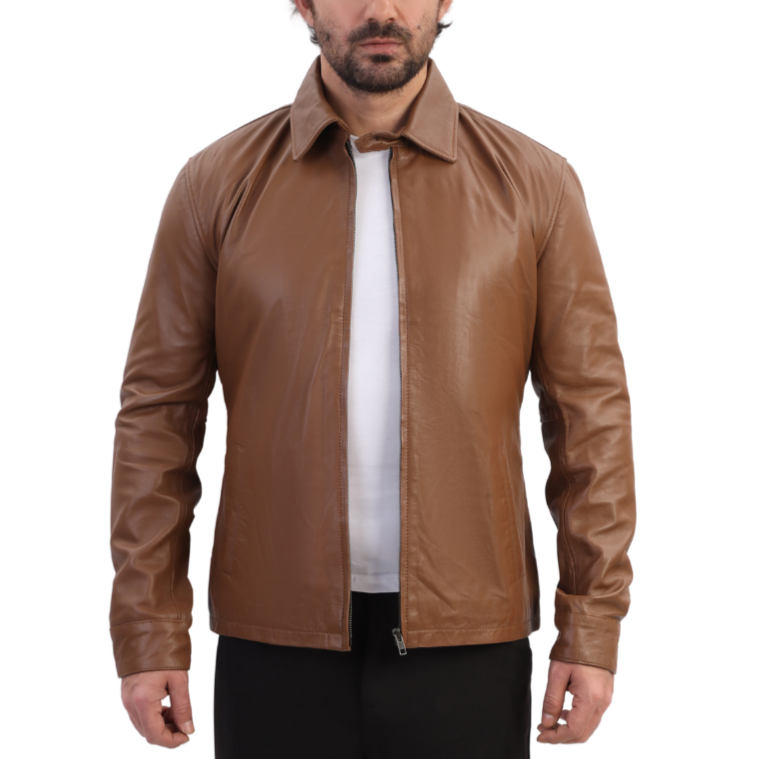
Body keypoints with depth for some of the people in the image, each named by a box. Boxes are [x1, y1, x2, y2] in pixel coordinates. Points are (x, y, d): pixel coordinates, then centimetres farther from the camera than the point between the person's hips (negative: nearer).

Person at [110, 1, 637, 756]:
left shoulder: (534, 183, 0)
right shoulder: (218, 183, 1)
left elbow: (590, 410, 1)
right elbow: (159, 411, 2)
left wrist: (592, 628, -2)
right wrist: (148, 633, -1)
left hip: (466, 636, 0)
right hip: (275, 637, 1)